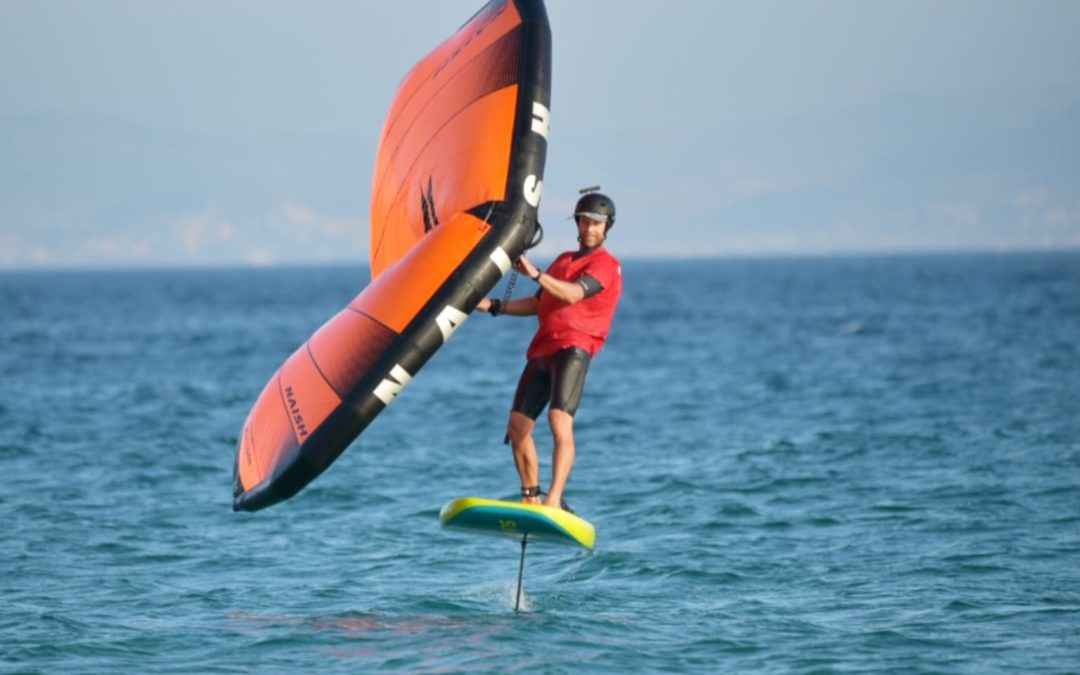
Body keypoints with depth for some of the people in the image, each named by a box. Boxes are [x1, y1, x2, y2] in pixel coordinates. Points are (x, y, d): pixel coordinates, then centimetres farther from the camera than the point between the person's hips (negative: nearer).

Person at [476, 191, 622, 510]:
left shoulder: (607, 265, 0)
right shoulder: (564, 259, 27)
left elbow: (573, 294, -18)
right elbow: (538, 304, 27)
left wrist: (536, 274, -30)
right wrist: (494, 306, 16)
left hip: (573, 348, -8)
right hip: (542, 348, 8)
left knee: (560, 419, -26)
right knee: (517, 426, 4)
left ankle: (554, 501, -35)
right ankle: (531, 498, 14)